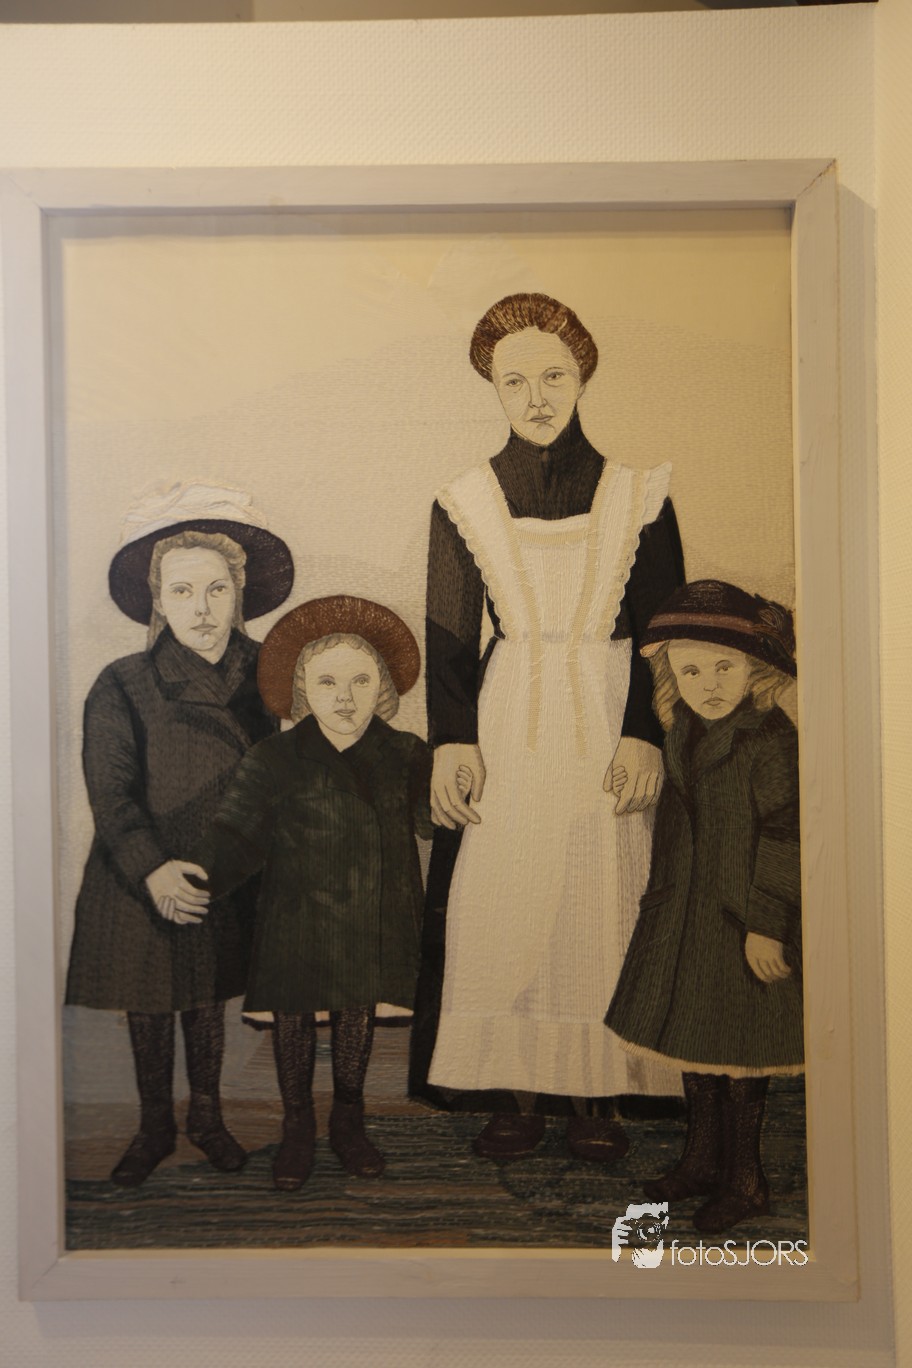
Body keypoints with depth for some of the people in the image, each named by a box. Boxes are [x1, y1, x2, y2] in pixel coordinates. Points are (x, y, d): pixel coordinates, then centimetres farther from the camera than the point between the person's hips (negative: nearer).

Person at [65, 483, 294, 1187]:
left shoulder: (260, 675, -5)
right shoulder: (122, 687, -13)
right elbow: (111, 794, -15)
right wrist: (152, 869, -27)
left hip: (225, 876, 2)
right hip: (141, 880, -2)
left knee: (210, 997, 17)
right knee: (149, 1004, 14)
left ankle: (208, 1116, 39)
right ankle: (155, 1127, 35)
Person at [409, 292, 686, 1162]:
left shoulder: (637, 496, 5)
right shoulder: (465, 503, 6)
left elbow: (663, 628, 2)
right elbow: (448, 640, 3)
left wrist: (644, 736, -9)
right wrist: (451, 744, -8)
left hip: (607, 725, 0)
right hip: (504, 728, 1)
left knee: (599, 907, 2)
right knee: (500, 908, 0)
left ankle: (593, 1094, 16)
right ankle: (517, 1091, 15)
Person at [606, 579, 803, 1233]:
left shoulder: (771, 739, -19)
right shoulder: (683, 733, 4)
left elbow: (782, 838, -19)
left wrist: (764, 923, -18)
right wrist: (661, 899, 18)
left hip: (745, 923, -7)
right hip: (686, 913, 8)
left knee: (736, 1051, 5)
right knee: (692, 1039, 18)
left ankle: (745, 1180, 26)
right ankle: (703, 1159, 37)